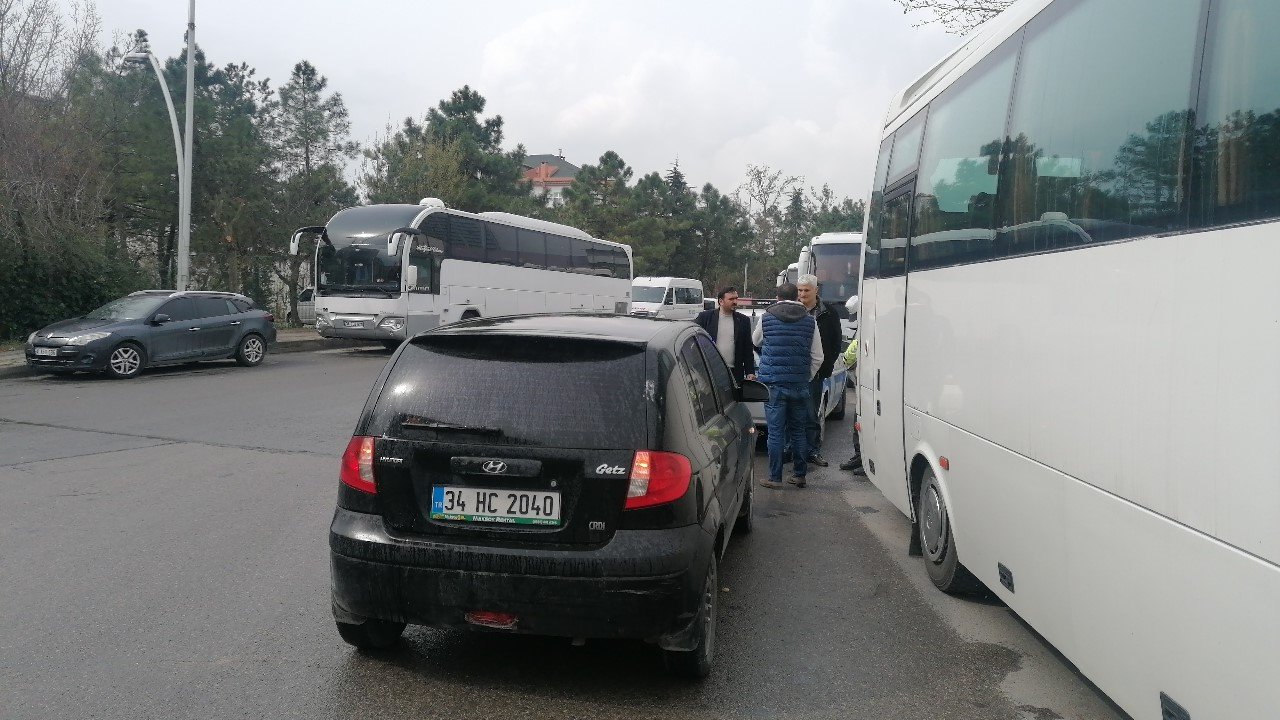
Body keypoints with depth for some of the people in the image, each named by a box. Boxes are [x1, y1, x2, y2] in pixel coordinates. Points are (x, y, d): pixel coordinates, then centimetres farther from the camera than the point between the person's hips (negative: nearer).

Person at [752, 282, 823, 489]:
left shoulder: (767, 318, -1)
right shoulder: (809, 321, 3)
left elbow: (755, 341, 18)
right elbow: (818, 358, 4)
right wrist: (806, 378, 14)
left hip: (774, 384, -2)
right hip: (800, 385, 2)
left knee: (775, 432, 0)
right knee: (798, 431, 12)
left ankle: (775, 477, 2)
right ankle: (800, 475, 18)